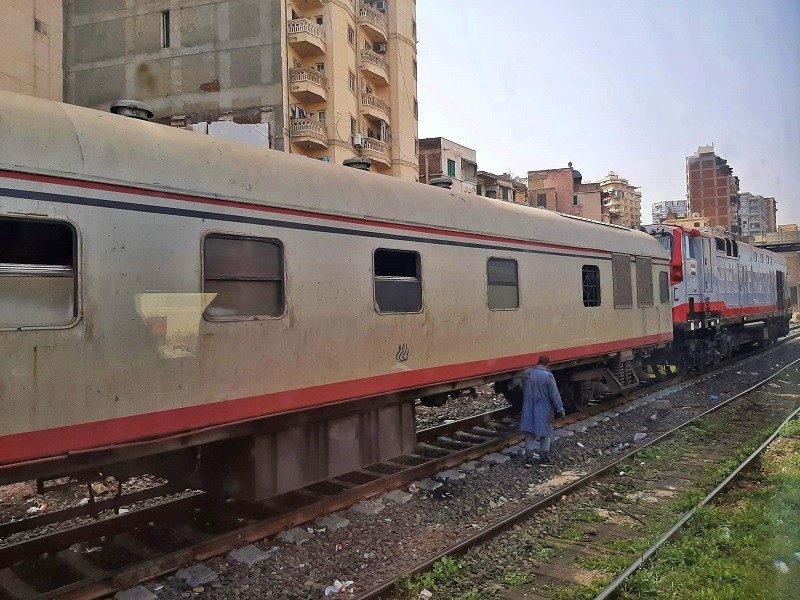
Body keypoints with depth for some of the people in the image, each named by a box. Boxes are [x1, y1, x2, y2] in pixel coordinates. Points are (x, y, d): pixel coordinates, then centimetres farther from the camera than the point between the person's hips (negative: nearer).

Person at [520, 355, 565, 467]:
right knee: (545, 434, 12)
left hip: (528, 410, 4)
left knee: (529, 434, 11)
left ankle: (528, 459, 14)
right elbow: (555, 395, -12)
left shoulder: (526, 373, 0)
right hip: (543, 410, -4)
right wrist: (560, 410, -4)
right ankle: (544, 459, 18)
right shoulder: (548, 376, -15)